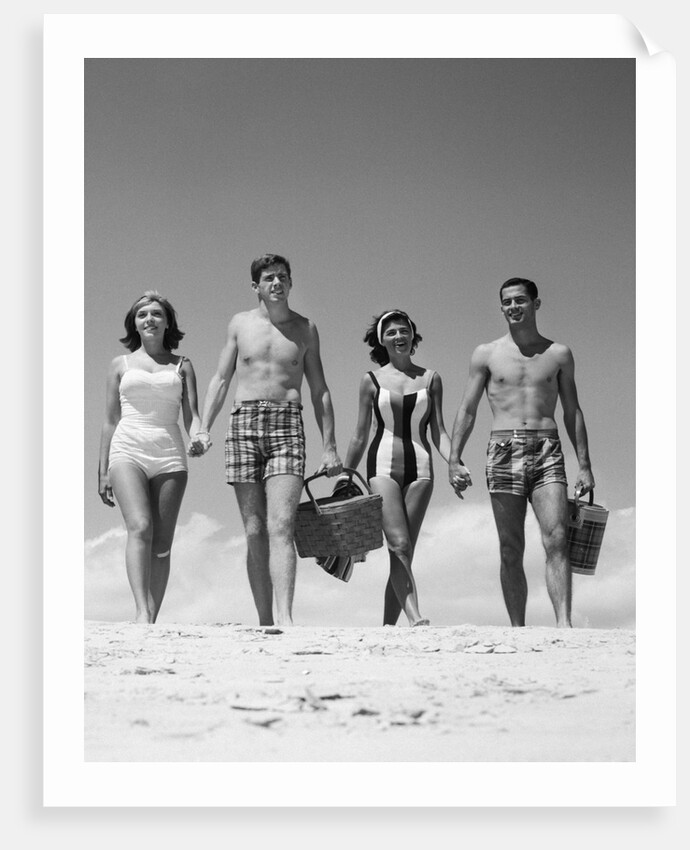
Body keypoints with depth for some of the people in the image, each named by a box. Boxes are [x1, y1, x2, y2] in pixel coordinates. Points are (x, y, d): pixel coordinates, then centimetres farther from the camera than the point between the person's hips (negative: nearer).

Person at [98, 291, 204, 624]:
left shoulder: (182, 365, 15)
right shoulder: (121, 364, 14)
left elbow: (191, 415, 8)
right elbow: (110, 420, 15)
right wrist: (103, 472, 10)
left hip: (169, 456, 2)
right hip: (127, 452, -2)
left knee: (162, 543, -2)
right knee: (140, 527, -23)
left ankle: (151, 620, 1)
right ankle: (142, 611, -32)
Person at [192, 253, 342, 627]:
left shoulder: (305, 328, 11)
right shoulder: (240, 323, 12)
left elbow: (319, 391, 13)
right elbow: (220, 380, 13)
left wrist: (329, 446, 7)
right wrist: (203, 428, 0)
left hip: (287, 425, -1)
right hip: (243, 424, 1)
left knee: (280, 528, -16)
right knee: (254, 532, 0)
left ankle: (284, 618, -25)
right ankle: (264, 621, 4)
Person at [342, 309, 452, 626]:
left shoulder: (430, 379, 11)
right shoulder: (371, 381, 8)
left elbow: (438, 431, 9)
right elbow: (360, 436, 12)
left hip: (420, 469, 2)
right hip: (383, 466, -2)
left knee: (403, 552, -1)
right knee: (399, 545, -17)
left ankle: (388, 626, 4)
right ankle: (414, 617, -25)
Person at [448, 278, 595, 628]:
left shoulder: (558, 353, 12)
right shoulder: (486, 354, 10)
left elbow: (572, 412, 14)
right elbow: (467, 411, 9)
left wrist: (585, 465, 8)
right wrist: (454, 460, -1)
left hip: (547, 452, 0)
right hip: (503, 451, 0)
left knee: (557, 540, -15)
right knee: (511, 551, 0)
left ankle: (563, 625, -21)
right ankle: (517, 631, 5)